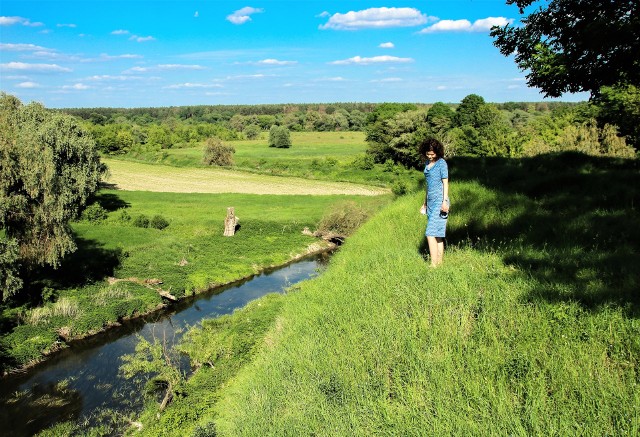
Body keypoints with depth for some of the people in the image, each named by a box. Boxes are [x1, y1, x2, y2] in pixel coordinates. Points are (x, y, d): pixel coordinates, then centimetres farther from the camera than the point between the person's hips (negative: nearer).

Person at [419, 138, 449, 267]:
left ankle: (434, 264, -13)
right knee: (437, 235, 9)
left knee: (431, 234, -14)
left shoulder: (442, 163, -6)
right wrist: (425, 203, 23)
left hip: (439, 202, -8)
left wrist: (445, 201, -18)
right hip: (431, 202, 8)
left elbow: (445, 183, -9)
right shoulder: (428, 163, 15)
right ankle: (439, 263, 12)